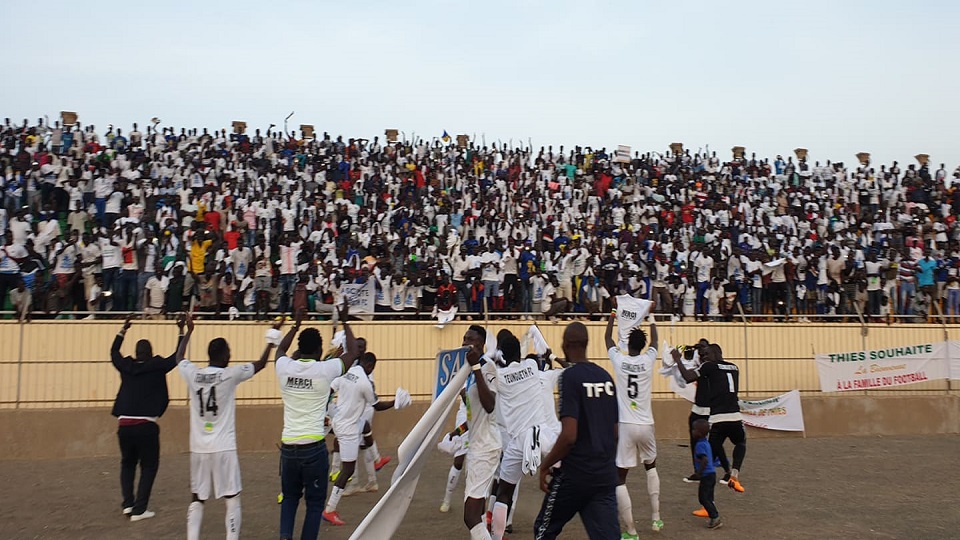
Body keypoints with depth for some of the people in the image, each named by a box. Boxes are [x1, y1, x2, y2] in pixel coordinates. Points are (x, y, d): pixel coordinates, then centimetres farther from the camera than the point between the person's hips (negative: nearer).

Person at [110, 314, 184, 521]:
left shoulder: (126, 366, 7)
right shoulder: (157, 366, -3)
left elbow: (114, 352, 27)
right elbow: (177, 356, 5)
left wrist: (123, 329, 33)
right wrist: (182, 331, 11)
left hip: (125, 425, 4)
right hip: (146, 426, -4)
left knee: (127, 463, 23)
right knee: (149, 466, 9)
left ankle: (128, 504, 14)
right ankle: (139, 510, 5)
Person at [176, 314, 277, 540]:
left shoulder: (192, 374, 1)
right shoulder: (230, 375, -9)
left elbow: (179, 357, 23)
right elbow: (261, 363, 3)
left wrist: (189, 331, 34)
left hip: (198, 448, 4)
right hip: (223, 448, -4)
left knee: (197, 500, 13)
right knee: (232, 499, 5)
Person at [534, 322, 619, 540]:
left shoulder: (570, 376, -13)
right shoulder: (606, 376, 8)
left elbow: (569, 436, -20)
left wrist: (545, 465, -7)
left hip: (575, 473, -6)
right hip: (606, 474, 6)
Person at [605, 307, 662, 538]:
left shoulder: (619, 359, -3)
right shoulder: (648, 359, -1)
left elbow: (607, 338, 16)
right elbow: (655, 340, 21)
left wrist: (613, 316, 29)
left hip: (625, 425, -3)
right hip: (646, 425, 3)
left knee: (619, 477, 1)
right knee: (651, 466, 28)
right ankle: (656, 518, 25)